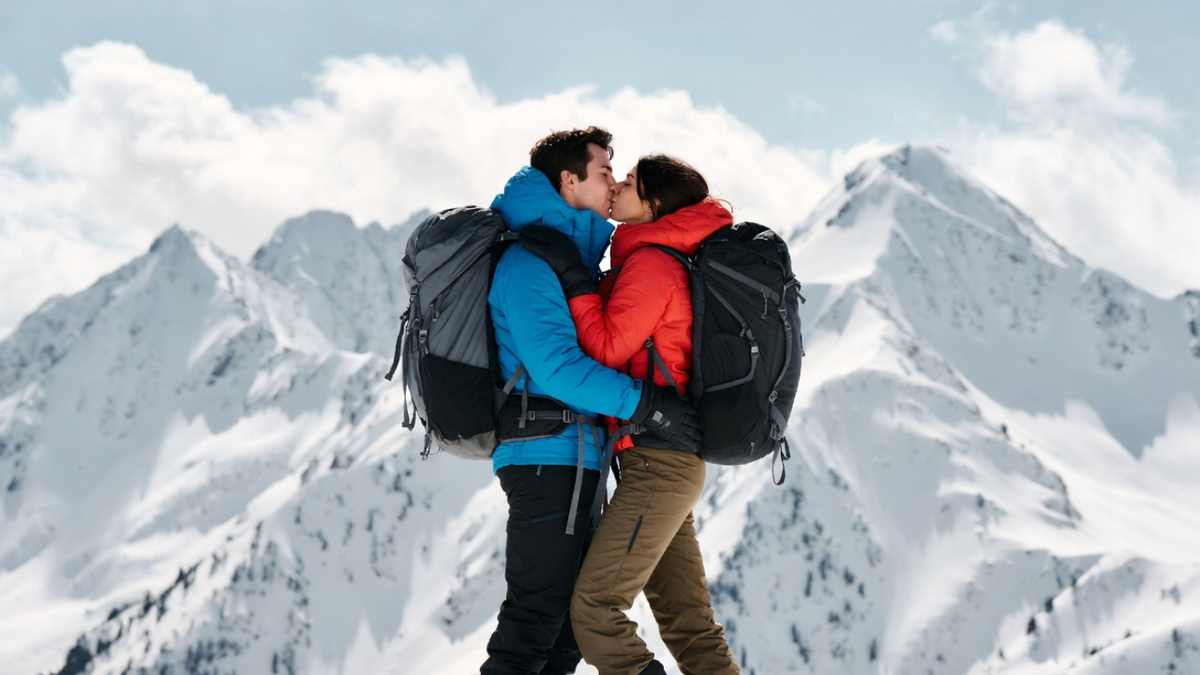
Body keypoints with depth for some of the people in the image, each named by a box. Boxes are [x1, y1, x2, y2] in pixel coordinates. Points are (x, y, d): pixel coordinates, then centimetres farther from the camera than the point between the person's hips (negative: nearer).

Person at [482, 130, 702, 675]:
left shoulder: (577, 256, 18)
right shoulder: (529, 261, -12)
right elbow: (555, 365, -22)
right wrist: (645, 404, -23)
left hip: (575, 458, 10)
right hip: (547, 454, -10)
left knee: (575, 608, 14)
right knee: (538, 610, -9)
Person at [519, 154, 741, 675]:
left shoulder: (651, 262, -10)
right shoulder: (665, 260, 19)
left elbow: (607, 350, -15)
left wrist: (573, 277, -13)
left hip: (656, 461, -10)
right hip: (674, 464, 10)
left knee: (594, 605, -12)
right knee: (688, 622, 10)